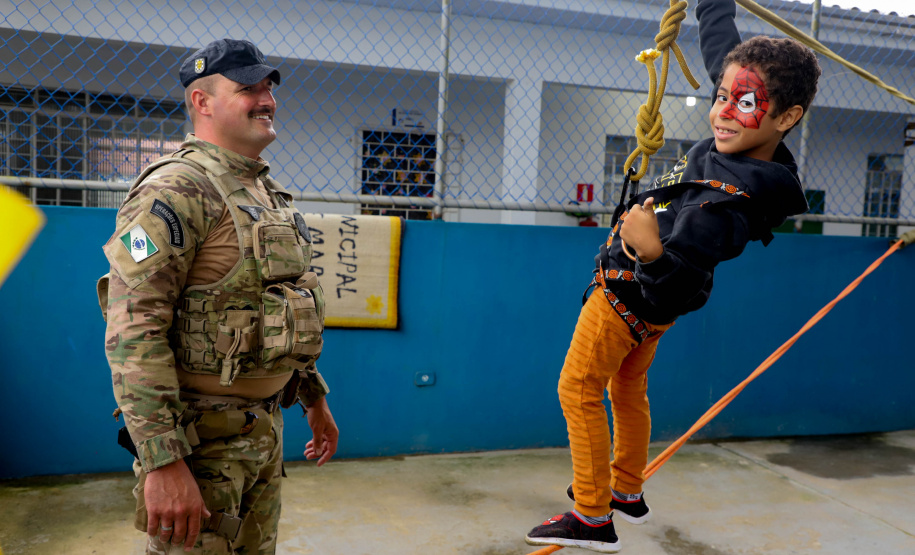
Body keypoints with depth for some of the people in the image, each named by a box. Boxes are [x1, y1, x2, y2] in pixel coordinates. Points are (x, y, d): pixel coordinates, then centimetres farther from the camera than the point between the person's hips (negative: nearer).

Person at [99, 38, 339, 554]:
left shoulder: (269, 193, 12)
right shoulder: (177, 189, -16)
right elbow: (133, 333, -23)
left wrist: (315, 398, 21)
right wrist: (163, 462, -26)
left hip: (265, 429, 9)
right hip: (200, 436, -8)